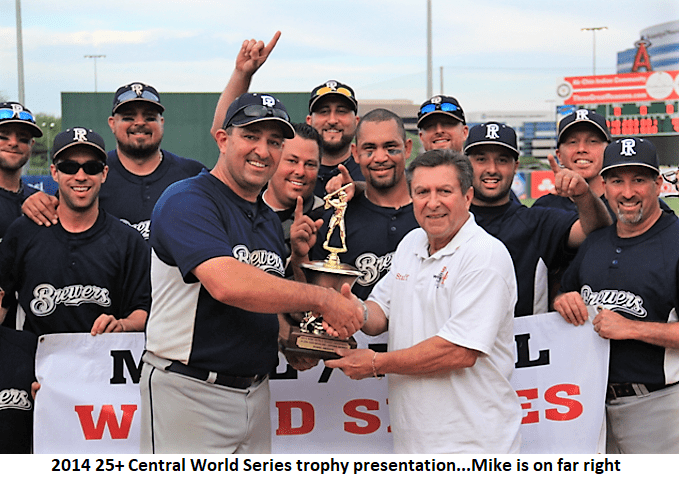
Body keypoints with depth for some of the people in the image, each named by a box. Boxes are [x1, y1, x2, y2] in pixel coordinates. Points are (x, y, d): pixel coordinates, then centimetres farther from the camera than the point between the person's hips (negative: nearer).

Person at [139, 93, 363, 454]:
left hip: (255, 393, 8)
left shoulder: (270, 221, 15)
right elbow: (228, 284, -28)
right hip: (189, 393, -7)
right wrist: (322, 299, -21)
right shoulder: (186, 201, -13)